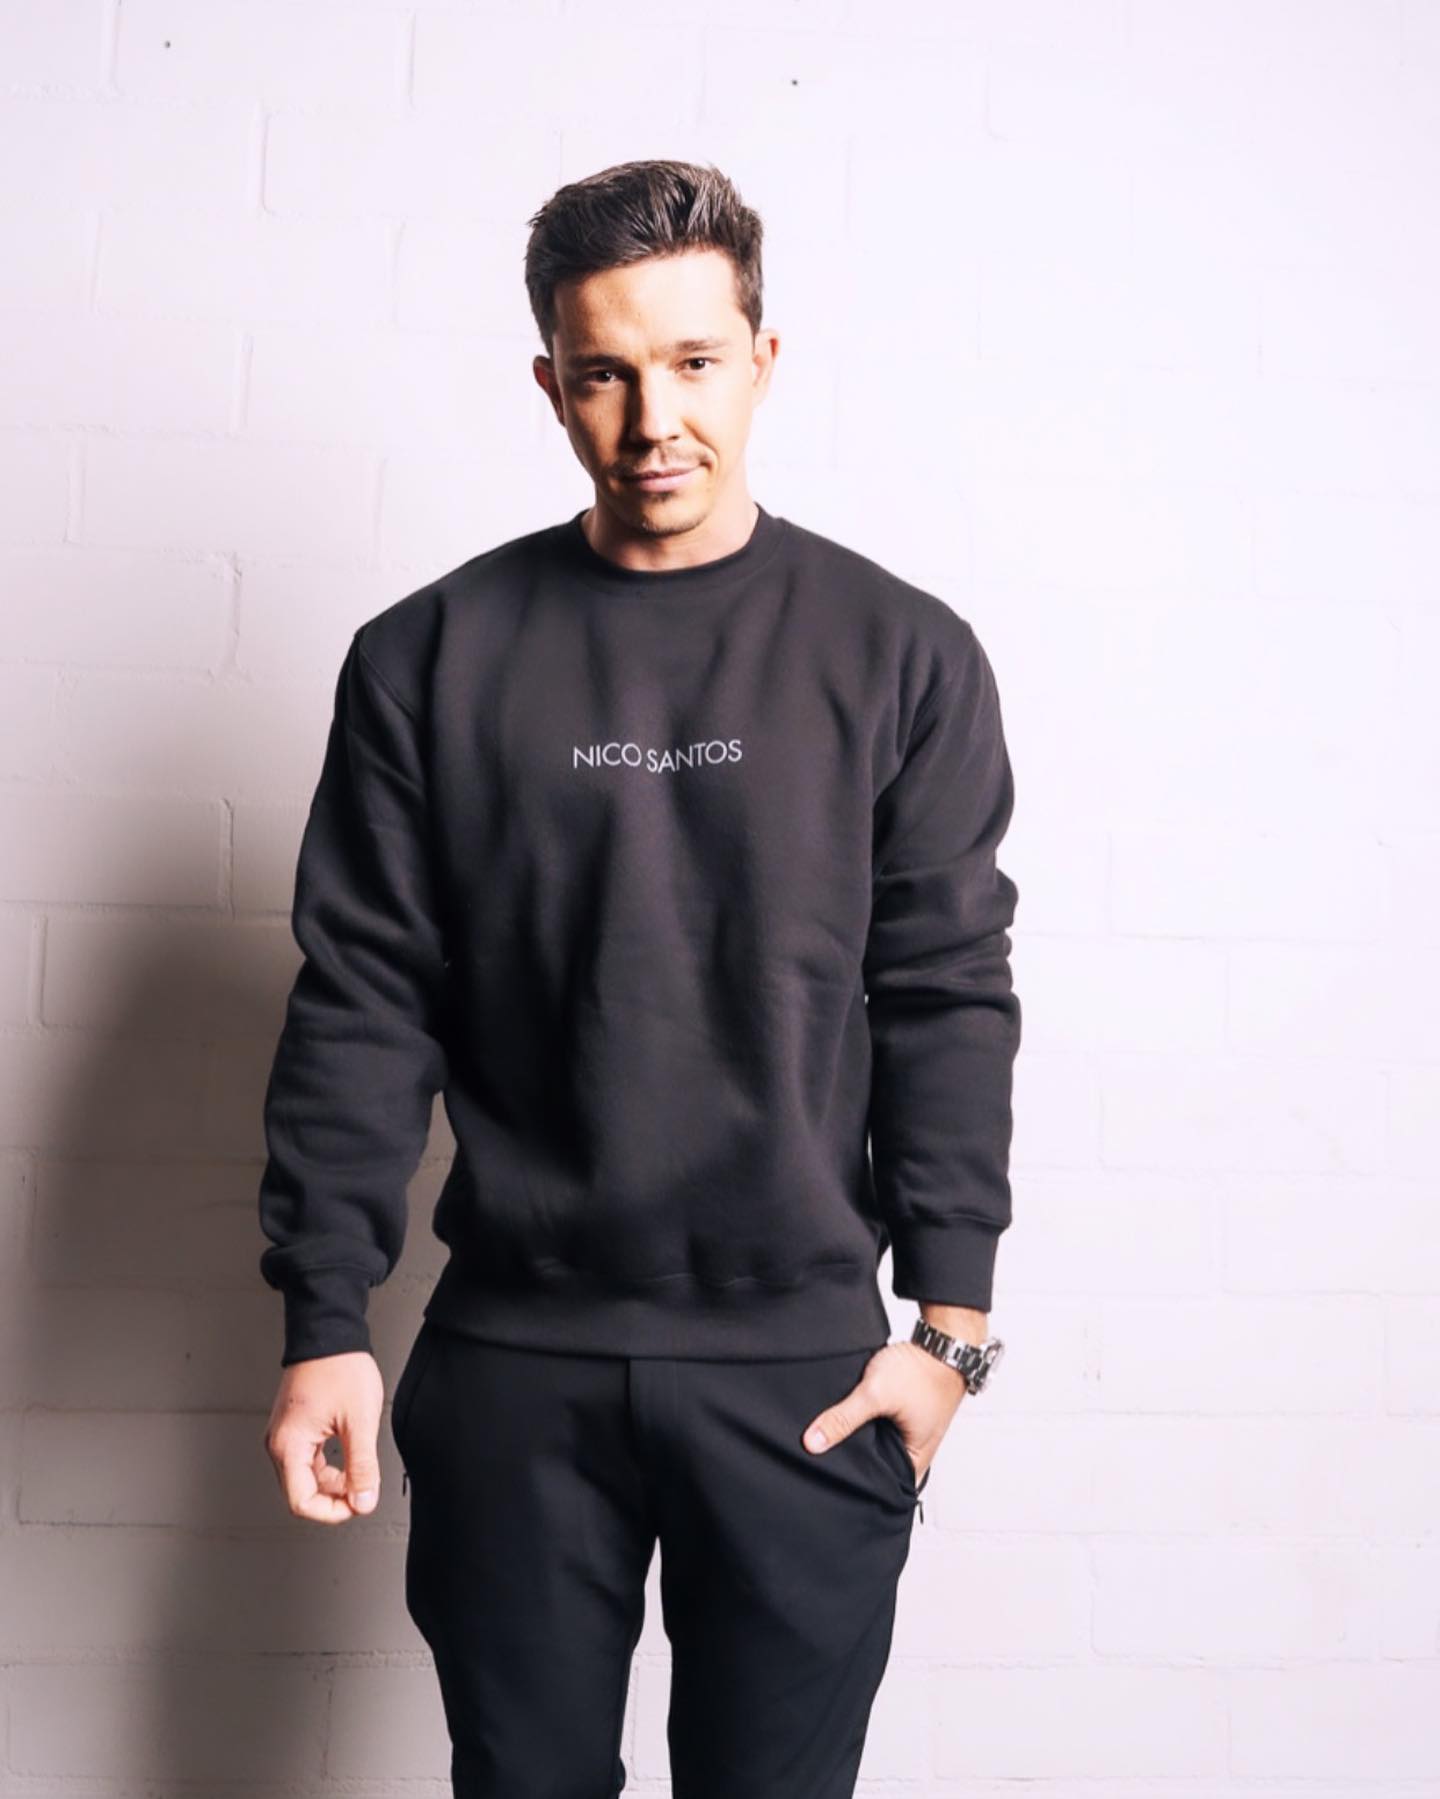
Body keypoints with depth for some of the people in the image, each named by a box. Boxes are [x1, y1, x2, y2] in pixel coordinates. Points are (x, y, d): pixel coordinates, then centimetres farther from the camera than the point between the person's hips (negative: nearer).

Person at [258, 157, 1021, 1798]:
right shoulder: (432, 657, 1)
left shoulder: (901, 655, 0)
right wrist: (325, 1323, -3)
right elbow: (361, 1005, 0)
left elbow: (951, 999, 0)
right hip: (512, 1366, 1)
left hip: (805, 1366, 0)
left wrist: (951, 1319, -3)